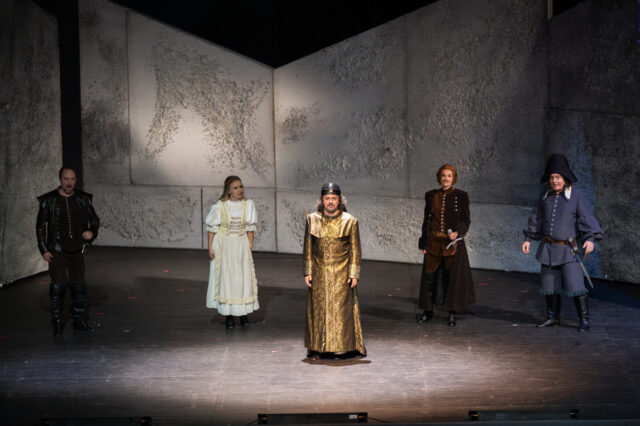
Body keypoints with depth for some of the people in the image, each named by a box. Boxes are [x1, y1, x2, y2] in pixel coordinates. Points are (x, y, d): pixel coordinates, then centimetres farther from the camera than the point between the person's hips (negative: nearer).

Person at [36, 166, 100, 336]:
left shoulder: (83, 199, 4)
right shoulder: (48, 201, -3)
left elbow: (94, 220, 13)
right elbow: (40, 226, 2)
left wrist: (92, 231, -9)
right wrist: (43, 250, -3)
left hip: (77, 250, 3)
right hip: (56, 251, -3)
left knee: (78, 285, 7)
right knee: (58, 284, -10)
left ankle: (79, 320, 21)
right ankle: (58, 322, 2)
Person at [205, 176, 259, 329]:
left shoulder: (248, 204, -6)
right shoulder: (220, 206, -11)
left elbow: (250, 227, 1)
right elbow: (212, 228, -4)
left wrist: (250, 245, 0)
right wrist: (210, 247, -6)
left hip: (241, 244, 2)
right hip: (224, 245, -2)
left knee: (243, 277, 3)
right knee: (226, 277, 2)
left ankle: (243, 313, 19)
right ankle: (228, 315, 12)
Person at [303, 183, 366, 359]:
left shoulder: (349, 221, -3)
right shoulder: (312, 219, 3)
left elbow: (355, 250, 0)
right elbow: (308, 248, 7)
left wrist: (354, 274, -5)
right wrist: (308, 272, 2)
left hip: (341, 274, -2)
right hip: (319, 273, 2)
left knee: (340, 309, -1)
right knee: (318, 309, 5)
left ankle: (341, 348, 7)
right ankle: (318, 349, 13)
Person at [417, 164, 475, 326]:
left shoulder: (461, 196, 0)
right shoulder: (431, 196, 8)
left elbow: (466, 220, -2)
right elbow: (426, 220, 12)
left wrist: (457, 232, -21)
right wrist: (423, 243, 8)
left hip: (453, 242, -2)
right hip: (434, 242, 3)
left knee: (453, 276, -1)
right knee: (430, 276, 5)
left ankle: (452, 313, 9)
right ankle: (428, 311, 17)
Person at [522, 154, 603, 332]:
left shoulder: (577, 195, -9)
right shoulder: (546, 196, 7)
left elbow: (587, 217, -17)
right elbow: (537, 218, 16)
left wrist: (590, 238, -30)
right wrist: (528, 238, 15)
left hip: (568, 248, -5)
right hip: (548, 248, 6)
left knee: (574, 284, -11)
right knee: (549, 284, 11)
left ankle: (584, 320, 0)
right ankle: (553, 317, 25)